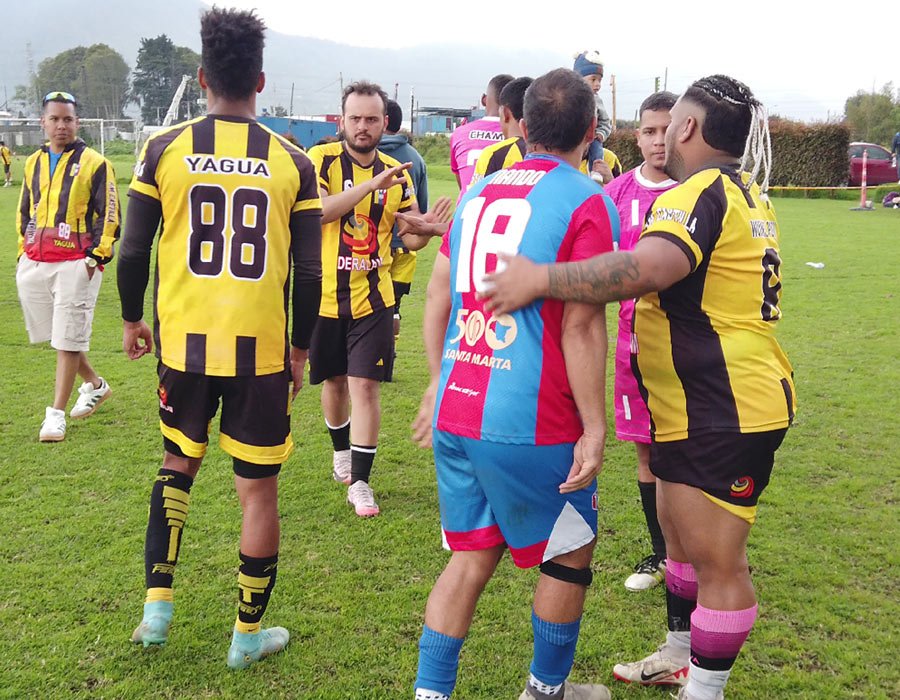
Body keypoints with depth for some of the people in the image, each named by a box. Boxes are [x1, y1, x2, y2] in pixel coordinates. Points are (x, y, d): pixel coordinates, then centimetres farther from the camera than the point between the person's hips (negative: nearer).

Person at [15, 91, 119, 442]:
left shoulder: (94, 163, -3)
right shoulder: (33, 163, 14)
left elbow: (109, 215, -6)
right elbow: (23, 211, 23)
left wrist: (96, 256, -13)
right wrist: (24, 251, 16)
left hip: (76, 263, -6)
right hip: (33, 263, 6)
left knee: (67, 340, -4)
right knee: (58, 335, 14)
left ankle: (56, 414, 4)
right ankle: (94, 384, 35)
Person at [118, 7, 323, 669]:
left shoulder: (164, 149, -2)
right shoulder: (293, 162, -3)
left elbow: (133, 252, 1)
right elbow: (308, 274, -3)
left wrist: (133, 319, 18)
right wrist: (300, 349, 10)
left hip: (184, 341, 2)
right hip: (261, 347, -1)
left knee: (178, 464, 25)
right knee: (259, 489, 10)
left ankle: (158, 605, 23)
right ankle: (250, 634, 22)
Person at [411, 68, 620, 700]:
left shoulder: (479, 191, 10)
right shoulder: (588, 203, -8)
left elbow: (437, 298, 13)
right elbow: (580, 324, -15)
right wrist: (594, 428, -10)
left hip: (456, 413, 6)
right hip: (531, 425, -5)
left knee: (472, 556, 17)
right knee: (568, 556, 17)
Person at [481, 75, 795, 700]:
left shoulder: (704, 191, -18)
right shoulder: (744, 192, 14)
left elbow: (647, 269, -37)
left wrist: (541, 279, -35)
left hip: (722, 412, -11)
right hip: (700, 407, 11)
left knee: (716, 560, 0)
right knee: (679, 532, 23)